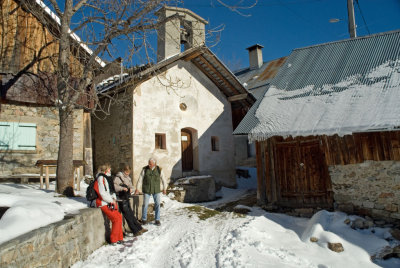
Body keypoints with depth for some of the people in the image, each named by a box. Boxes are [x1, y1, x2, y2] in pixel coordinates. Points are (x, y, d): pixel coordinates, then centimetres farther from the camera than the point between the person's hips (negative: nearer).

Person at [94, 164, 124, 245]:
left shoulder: (106, 178, 16)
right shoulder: (101, 178, -14)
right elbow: (102, 194, -21)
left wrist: (114, 198, 3)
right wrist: (112, 200, -12)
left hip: (109, 202, 9)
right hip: (103, 203, -9)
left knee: (119, 216, 5)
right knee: (116, 219, -13)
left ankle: (119, 237, 14)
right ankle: (114, 240, -1)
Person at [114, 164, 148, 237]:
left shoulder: (128, 178, 14)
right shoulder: (118, 177, -10)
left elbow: (131, 186, 15)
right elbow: (114, 186, -19)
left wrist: (131, 189, -7)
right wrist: (122, 188, -29)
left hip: (126, 198, 8)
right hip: (121, 199, -8)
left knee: (131, 214, 14)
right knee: (128, 216, -4)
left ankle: (139, 228, 19)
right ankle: (135, 231, 0)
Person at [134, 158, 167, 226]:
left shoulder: (159, 170, -1)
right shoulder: (145, 169, -4)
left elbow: (163, 180, 9)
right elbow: (140, 179, 1)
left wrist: (164, 188, 13)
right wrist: (137, 189, 0)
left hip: (156, 190, 1)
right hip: (146, 190, -1)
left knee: (157, 204, 2)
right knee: (145, 204, 2)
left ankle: (157, 220, 14)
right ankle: (144, 219, 19)